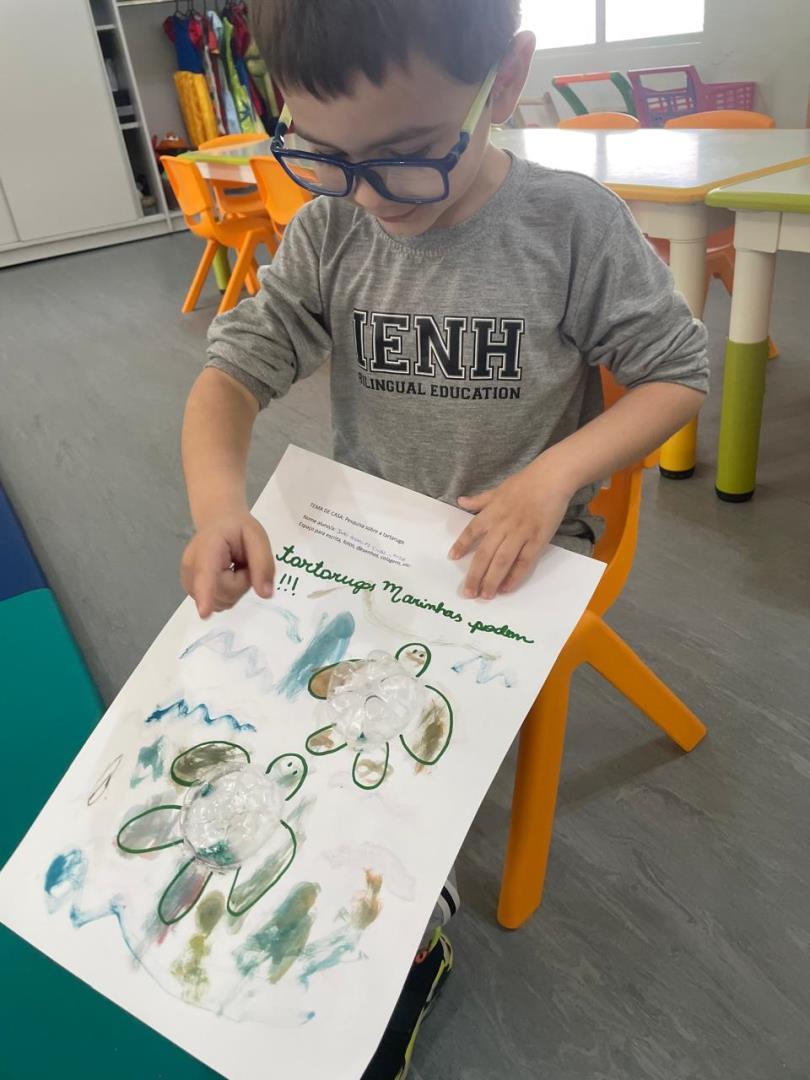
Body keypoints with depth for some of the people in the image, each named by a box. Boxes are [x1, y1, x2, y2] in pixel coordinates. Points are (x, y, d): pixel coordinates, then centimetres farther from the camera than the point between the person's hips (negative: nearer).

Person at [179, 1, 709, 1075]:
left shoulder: (573, 222, -13)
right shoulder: (327, 233, -5)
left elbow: (678, 375, -5)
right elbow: (234, 372, -4)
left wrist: (553, 472, -22)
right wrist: (218, 503, -24)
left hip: (516, 549, -4)